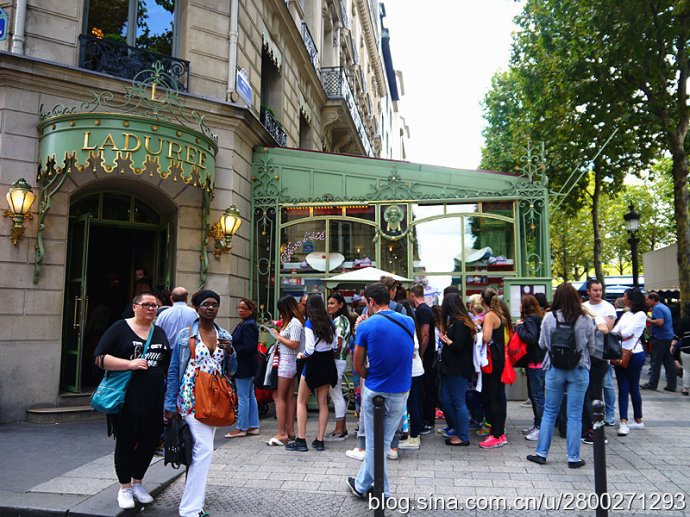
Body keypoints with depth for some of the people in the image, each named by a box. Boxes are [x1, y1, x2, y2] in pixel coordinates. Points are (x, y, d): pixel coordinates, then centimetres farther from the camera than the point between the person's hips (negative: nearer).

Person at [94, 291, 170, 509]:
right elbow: (100, 359, -8)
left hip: (154, 399, 5)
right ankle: (124, 487, 22)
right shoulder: (120, 328, -1)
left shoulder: (160, 332, 14)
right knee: (126, 441, 4)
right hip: (127, 398, -5)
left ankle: (137, 482, 29)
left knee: (150, 440, 9)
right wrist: (130, 363, -18)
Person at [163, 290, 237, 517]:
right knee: (204, 448, -13)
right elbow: (174, 371, 0)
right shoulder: (186, 334, -1)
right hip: (192, 396, -5)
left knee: (200, 449, 10)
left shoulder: (224, 336, 10)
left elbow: (231, 371, 14)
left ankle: (192, 499, 24)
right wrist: (171, 405, -3)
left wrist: (230, 351, -6)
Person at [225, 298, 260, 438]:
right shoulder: (243, 324, 15)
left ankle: (241, 428, 7)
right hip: (248, 368, 11)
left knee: (243, 398, -2)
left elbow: (248, 347, -23)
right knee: (250, 397, 14)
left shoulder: (249, 325, -17)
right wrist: (229, 346, 8)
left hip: (245, 367, -11)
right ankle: (253, 426, 21)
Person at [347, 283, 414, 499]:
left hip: (375, 392, -4)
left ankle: (381, 493, 24)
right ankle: (361, 484, 32)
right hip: (401, 393, 4)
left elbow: (358, 366, -6)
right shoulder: (409, 322, 0)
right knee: (383, 441, 16)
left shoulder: (366, 327, -12)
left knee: (375, 443, 12)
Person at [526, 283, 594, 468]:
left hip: (555, 370, 0)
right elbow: (591, 347, 3)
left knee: (549, 412, 11)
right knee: (575, 415, 7)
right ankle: (573, 457, 14)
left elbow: (543, 345, 1)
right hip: (579, 370, 0)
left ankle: (541, 452, 16)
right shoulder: (585, 319, -6)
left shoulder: (549, 318, -7)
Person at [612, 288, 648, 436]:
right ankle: (623, 422, -3)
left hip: (634, 355, -6)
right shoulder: (625, 314, 18)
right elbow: (614, 332, 10)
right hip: (620, 355, 6)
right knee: (623, 389, 0)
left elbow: (627, 332, -14)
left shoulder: (641, 315, -6)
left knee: (633, 388, 4)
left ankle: (638, 420, 18)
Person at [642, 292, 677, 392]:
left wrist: (648, 320, -10)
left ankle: (652, 384, 3)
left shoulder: (657, 308, -12)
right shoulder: (665, 307, 18)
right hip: (669, 337, 9)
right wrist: (650, 320, 19)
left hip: (660, 339, -9)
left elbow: (660, 322, -23)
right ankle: (671, 385, 8)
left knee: (656, 362, -3)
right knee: (669, 362, 7)